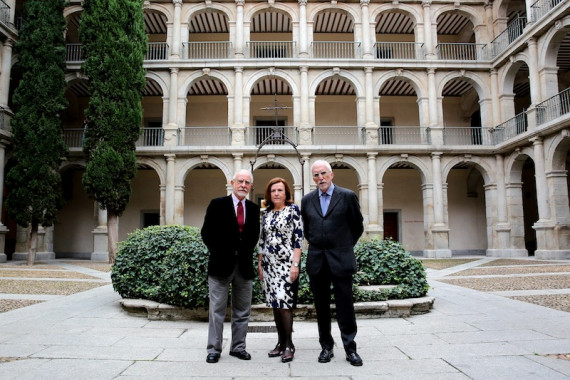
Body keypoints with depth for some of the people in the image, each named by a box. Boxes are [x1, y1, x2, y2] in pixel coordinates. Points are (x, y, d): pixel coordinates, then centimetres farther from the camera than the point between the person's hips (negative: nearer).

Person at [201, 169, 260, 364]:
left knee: (242, 311, 9)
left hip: (244, 266, 4)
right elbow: (206, 233, 0)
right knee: (217, 309, 2)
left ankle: (238, 347, 21)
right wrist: (218, 253, -2)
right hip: (221, 265, -3)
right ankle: (214, 349, 12)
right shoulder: (217, 204, -2)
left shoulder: (254, 209, 9)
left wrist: (248, 252, 5)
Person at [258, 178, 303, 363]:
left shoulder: (293, 209, -3)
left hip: (286, 264, -5)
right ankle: (281, 342, 18)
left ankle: (289, 344, 4)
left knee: (284, 302, -8)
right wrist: (260, 263, 12)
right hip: (269, 264, 5)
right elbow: (262, 240, 16)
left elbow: (298, 238, -9)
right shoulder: (266, 213, 12)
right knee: (275, 304, 8)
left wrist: (295, 264, -15)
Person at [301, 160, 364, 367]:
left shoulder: (347, 196, -1)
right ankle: (326, 347, 21)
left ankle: (350, 348, 12)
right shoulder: (307, 200, 8)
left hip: (340, 260, -3)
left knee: (345, 305, 1)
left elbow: (358, 227, 8)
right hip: (316, 261, 3)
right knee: (321, 307, 9)